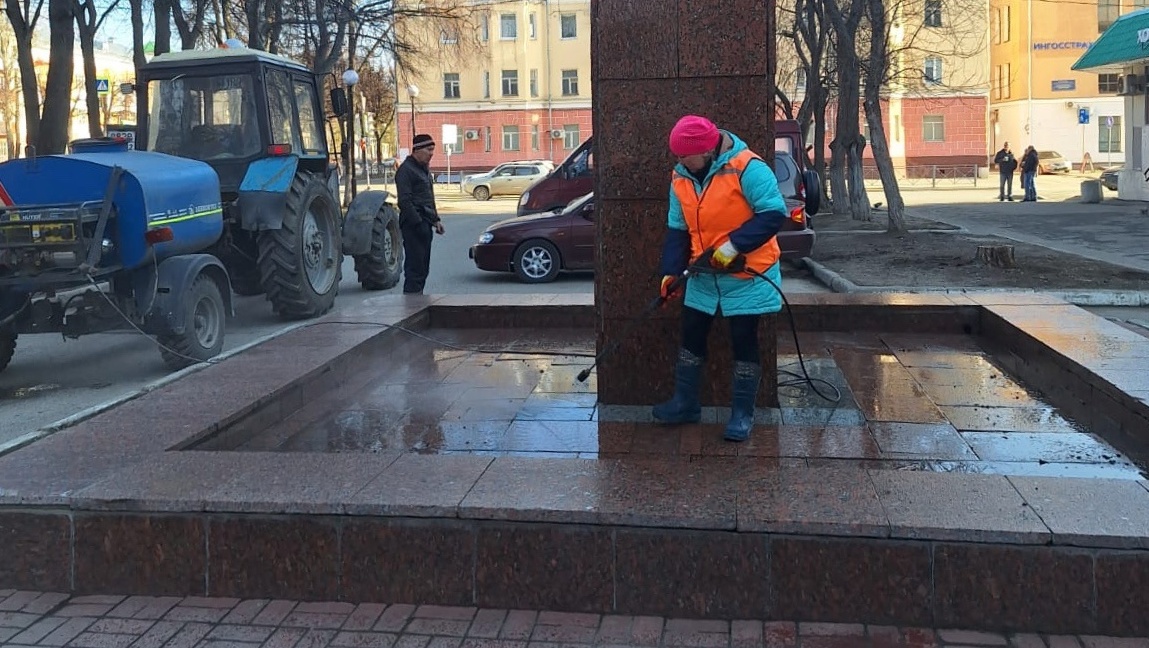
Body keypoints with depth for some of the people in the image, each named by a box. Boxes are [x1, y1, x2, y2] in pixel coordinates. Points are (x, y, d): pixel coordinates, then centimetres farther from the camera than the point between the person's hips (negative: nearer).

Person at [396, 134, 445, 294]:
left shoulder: (424, 169, 19)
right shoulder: (406, 170, -11)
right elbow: (404, 201, -18)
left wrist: (435, 219, 17)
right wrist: (418, 223, -22)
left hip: (425, 224, 10)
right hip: (413, 225, -10)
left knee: (423, 267, 12)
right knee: (415, 266, -11)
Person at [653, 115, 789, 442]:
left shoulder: (747, 168, -21)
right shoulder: (681, 177, 1)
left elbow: (774, 213, -23)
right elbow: (678, 229, 7)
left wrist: (734, 245, -28)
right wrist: (671, 271, -3)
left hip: (747, 275, -6)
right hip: (703, 275, 6)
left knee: (744, 342, 2)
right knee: (691, 336, 11)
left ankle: (742, 414, 13)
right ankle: (685, 404, 26)